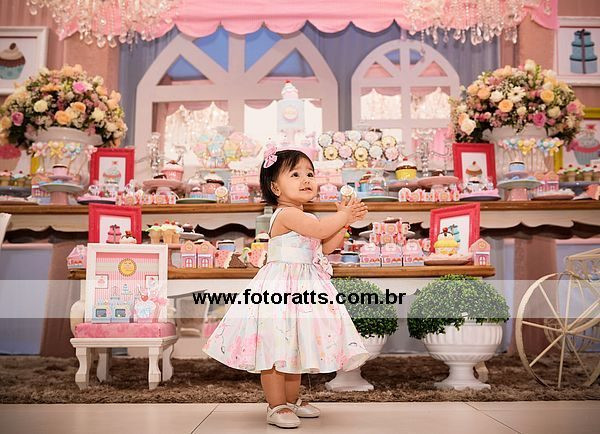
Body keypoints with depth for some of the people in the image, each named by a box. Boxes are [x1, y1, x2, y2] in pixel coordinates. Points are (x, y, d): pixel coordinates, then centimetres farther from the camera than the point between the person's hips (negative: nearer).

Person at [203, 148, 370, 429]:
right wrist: (344, 215, -10)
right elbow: (320, 229, -25)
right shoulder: (286, 214, -15)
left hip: (302, 289, 10)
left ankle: (292, 400, 29)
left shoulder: (305, 219, 17)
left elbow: (327, 246, 15)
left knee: (295, 347, 17)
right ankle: (276, 406, 7)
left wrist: (345, 221, 5)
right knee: (276, 348, -3)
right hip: (280, 287, -10)